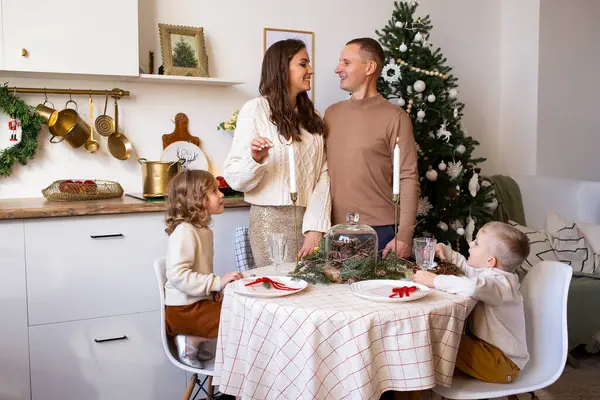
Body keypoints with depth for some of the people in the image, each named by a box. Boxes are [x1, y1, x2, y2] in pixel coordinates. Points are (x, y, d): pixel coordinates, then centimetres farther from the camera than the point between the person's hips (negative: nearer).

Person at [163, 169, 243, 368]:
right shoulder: (184, 231, -19)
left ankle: (193, 339, 9)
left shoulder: (204, 230, 12)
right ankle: (190, 341, -4)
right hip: (183, 309, -10)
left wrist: (214, 289, 6)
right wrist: (217, 282, -29)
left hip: (199, 301, 10)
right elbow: (177, 274, -29)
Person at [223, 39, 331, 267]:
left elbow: (323, 174, 2)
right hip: (273, 220, -5)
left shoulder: (311, 115, 13)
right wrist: (255, 159, -27)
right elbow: (234, 178, -7)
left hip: (311, 220, 5)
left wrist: (316, 228, -10)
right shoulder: (256, 109, -4)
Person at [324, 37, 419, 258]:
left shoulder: (394, 117, -7)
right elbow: (323, 171, 13)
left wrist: (404, 236, -14)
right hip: (335, 230, 5)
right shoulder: (331, 113, 10)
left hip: (379, 231, -4)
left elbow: (408, 179, -10)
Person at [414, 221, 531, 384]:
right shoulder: (488, 273, 6)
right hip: (488, 346, 10)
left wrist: (435, 280, -37)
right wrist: (446, 252, 12)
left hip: (502, 364, -10)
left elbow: (473, 287, -47)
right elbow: (467, 267, 28)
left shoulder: (501, 283, -24)